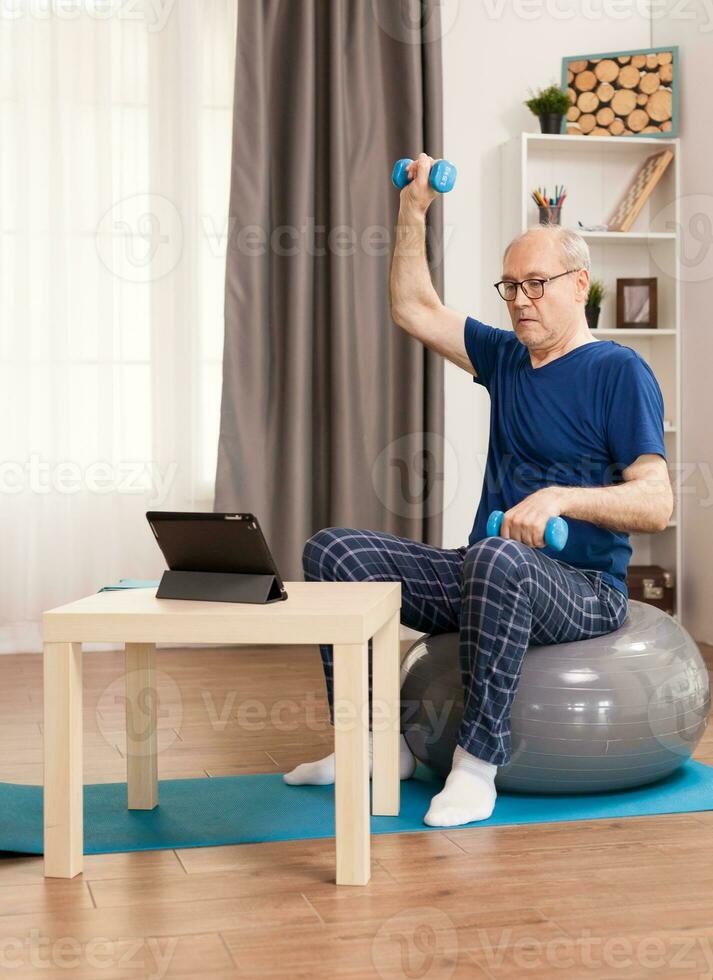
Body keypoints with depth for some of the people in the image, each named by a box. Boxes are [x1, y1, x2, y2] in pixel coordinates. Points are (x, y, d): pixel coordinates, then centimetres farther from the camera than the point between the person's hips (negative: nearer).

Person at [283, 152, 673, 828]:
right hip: (486, 575, 8)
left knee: (498, 557, -42)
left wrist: (562, 497, -32)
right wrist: (414, 209, 14)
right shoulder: (506, 359, 14)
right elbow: (414, 310, 20)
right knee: (332, 551, -4)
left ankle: (479, 760, -28)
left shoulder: (619, 373, -8)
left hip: (580, 589, -7)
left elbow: (655, 503, -17)